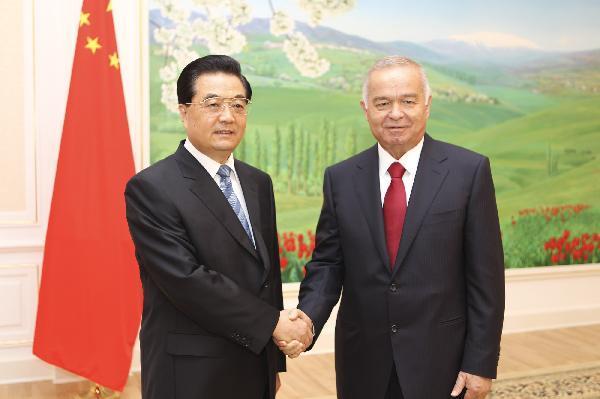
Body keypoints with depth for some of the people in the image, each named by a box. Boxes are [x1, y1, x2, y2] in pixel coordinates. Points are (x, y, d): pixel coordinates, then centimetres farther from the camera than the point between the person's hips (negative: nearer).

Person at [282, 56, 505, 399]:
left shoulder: (469, 170, -7)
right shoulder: (341, 178, 1)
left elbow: (485, 275, -6)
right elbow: (328, 262, 2)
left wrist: (481, 363, -7)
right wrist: (308, 317, -16)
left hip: (440, 360, -2)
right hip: (363, 361, 2)